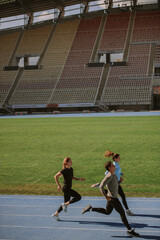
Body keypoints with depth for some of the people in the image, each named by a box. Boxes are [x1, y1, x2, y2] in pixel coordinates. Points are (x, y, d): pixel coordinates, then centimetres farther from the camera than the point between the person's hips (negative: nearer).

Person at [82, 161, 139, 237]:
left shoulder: (113, 174, 7)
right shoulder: (109, 176, -23)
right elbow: (101, 186, -26)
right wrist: (106, 197, -23)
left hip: (113, 197, 10)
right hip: (112, 198, -10)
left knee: (107, 212, 23)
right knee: (122, 213, -2)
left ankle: (90, 209, 22)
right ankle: (130, 230, 7)